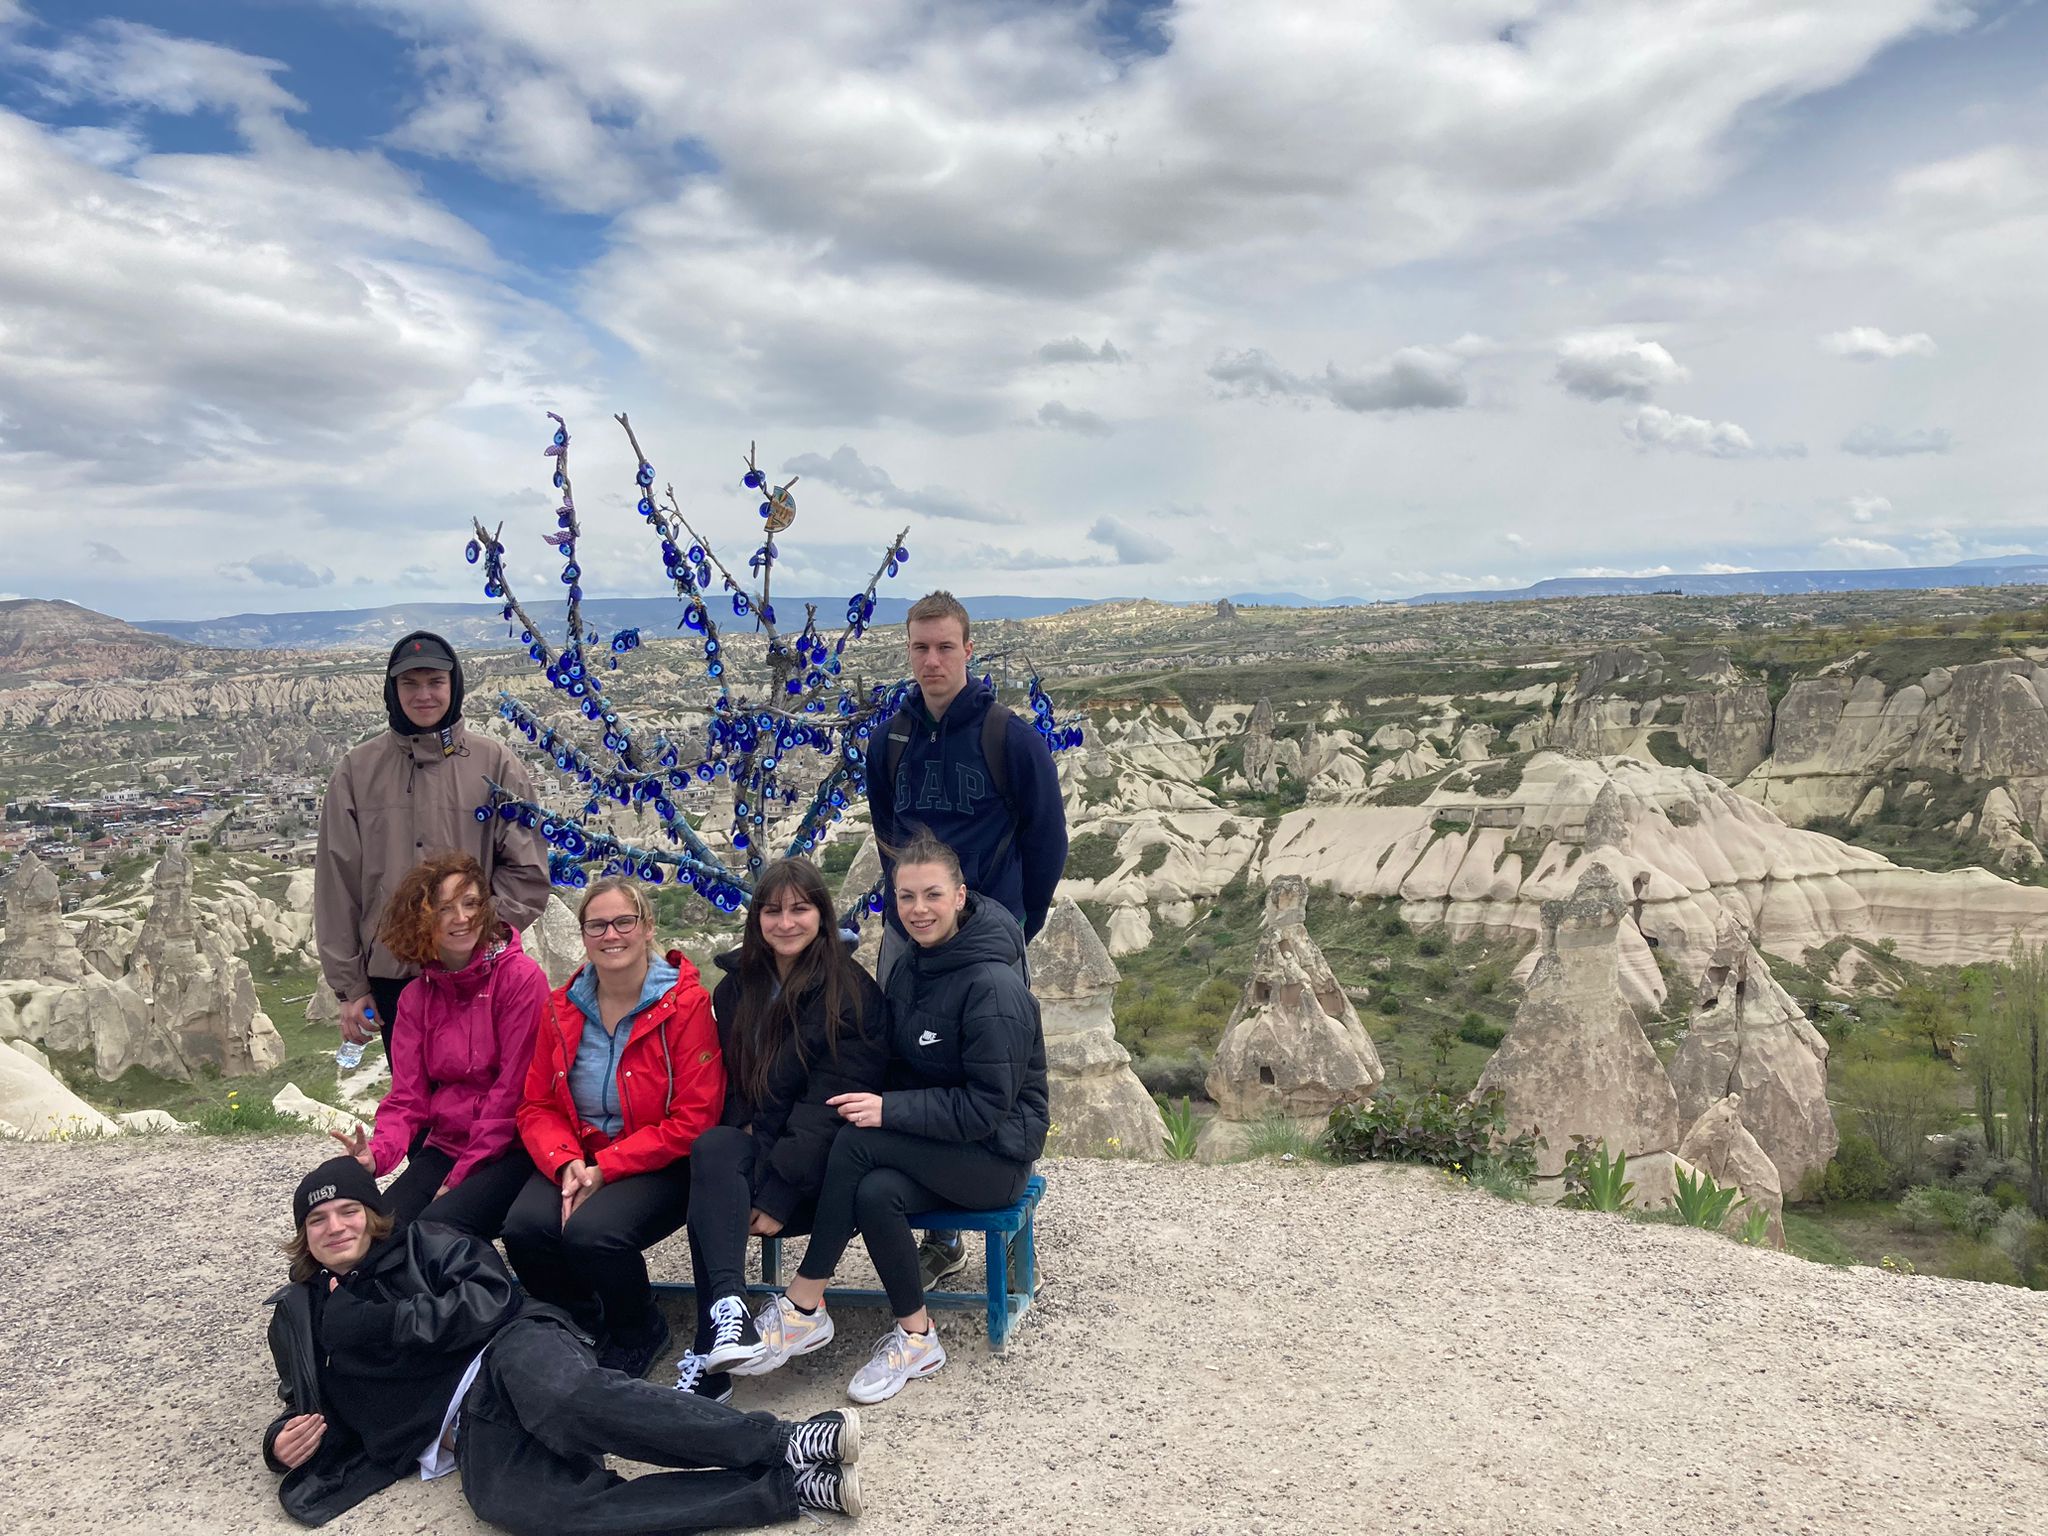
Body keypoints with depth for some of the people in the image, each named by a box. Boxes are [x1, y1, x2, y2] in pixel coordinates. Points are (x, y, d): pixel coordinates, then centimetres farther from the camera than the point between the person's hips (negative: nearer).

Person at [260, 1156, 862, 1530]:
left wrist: (382, 1320, -3)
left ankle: (786, 1443, -39)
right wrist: (282, 1442, 10)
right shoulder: (295, 1319, 25)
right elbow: (313, 1410, 32)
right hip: (469, 1433, 2)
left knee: (566, 1398, -42)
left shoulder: (422, 1244, 12)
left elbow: (489, 1304, -2)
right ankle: (790, 1484, -40)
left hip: (508, 1354, -2)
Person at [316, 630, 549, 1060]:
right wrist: (349, 986, 4)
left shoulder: (495, 763, 1)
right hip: (391, 975, 2)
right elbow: (336, 884, 6)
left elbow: (528, 873, 1)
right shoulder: (357, 771, 5)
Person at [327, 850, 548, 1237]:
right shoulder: (415, 998, 9)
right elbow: (408, 1097, 5)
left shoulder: (521, 977, -9)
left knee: (438, 1224, -28)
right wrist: (377, 1154, -16)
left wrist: (463, 1175, -13)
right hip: (445, 1146, 5)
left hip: (509, 1150, -5)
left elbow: (513, 1088, -12)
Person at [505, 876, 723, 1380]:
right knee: (524, 1228, -24)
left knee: (592, 1231, -31)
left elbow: (692, 1119, -14)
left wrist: (605, 1168, -18)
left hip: (659, 1164, -4)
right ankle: (582, 1326, 9)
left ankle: (640, 1333, 4)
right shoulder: (562, 1007, 5)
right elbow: (536, 1105, 7)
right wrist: (566, 1164, -14)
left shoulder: (686, 1003, -12)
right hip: (577, 1157, 5)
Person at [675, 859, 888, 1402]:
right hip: (754, 1146, 5)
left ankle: (710, 1356, -30)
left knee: (709, 1196, -30)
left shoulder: (849, 992, -9)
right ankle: (729, 1309, -42)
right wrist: (744, 1130, -8)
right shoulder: (738, 985, 10)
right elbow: (727, 1080, 15)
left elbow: (830, 1104, -16)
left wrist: (778, 1196, -22)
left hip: (824, 1162, -5)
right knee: (713, 1149, -30)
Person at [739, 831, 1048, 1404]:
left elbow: (987, 1106, -21)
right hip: (935, 1144, 7)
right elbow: (902, 1067, 14)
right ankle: (916, 1337, -10)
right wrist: (872, 1098, -8)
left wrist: (890, 1110, -24)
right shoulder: (910, 970, 6)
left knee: (857, 1141, -26)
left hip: (997, 1152, -6)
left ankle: (803, 1307, -14)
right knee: (876, 1193, -27)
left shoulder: (993, 987, -19)